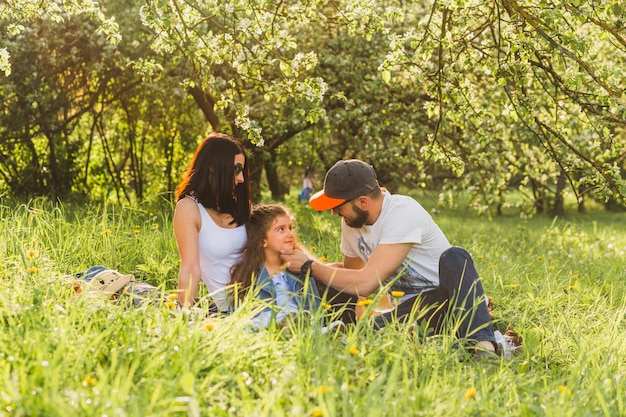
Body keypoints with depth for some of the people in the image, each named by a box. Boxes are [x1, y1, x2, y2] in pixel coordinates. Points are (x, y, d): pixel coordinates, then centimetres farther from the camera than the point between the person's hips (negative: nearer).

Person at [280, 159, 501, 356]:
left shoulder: (403, 214, -22)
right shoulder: (351, 221, 5)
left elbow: (365, 283, -26)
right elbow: (352, 269, 24)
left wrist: (310, 266, -13)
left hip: (448, 299, -6)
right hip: (411, 308, 6)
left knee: (454, 257, -39)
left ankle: (482, 344, -47)